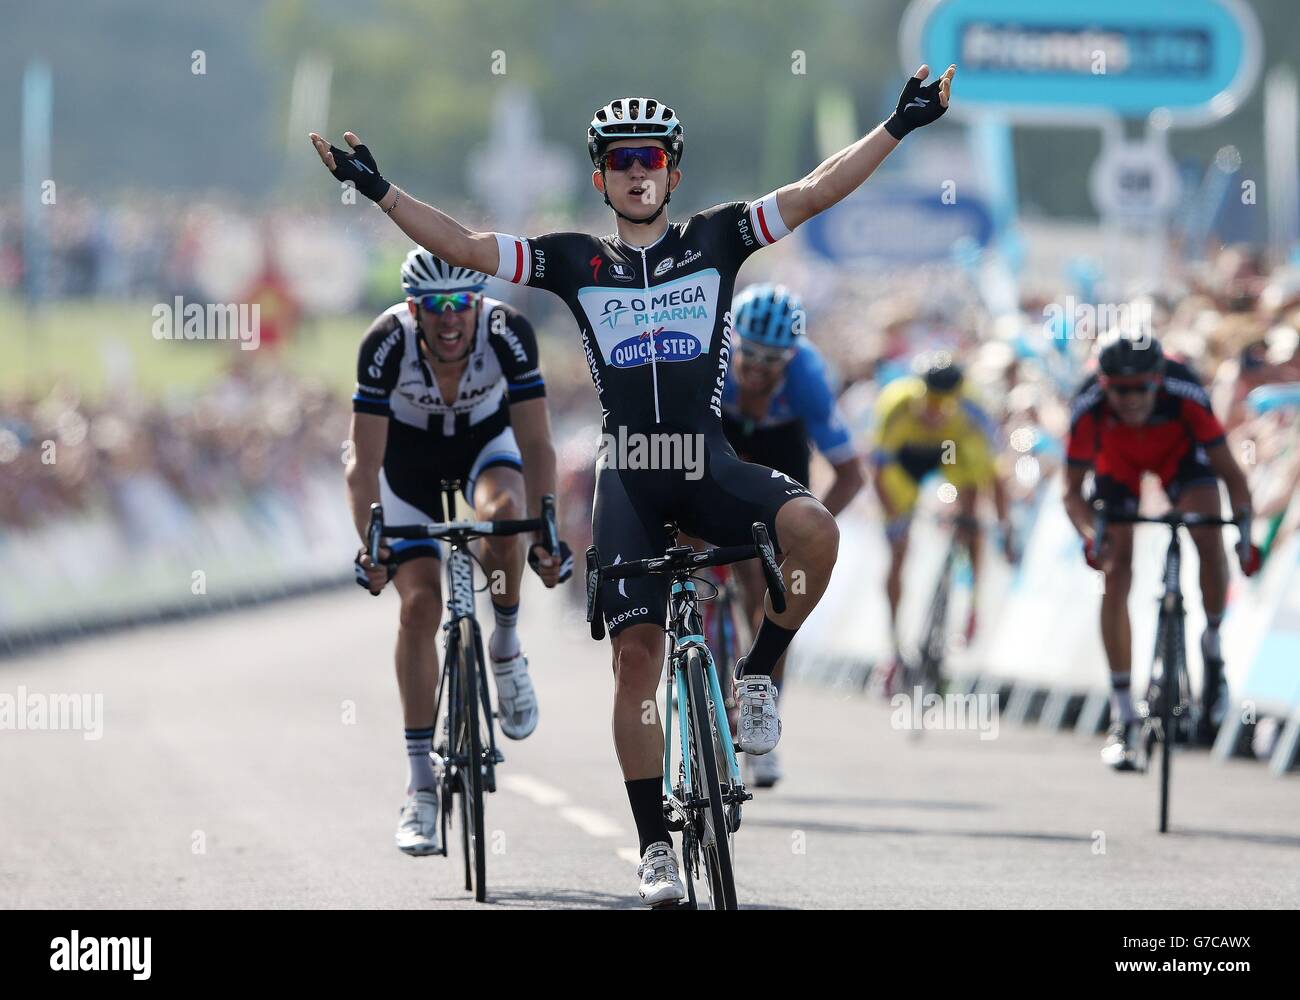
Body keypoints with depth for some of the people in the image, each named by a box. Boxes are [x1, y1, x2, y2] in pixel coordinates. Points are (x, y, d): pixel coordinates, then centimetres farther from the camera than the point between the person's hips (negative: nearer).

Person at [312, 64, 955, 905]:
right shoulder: (574, 261, 8)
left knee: (813, 529, -30)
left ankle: (757, 675, -5)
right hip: (629, 477, 0)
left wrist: (901, 127, -9)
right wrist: (379, 190, -5)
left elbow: (812, 195, -1)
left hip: (709, 462, 0)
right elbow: (462, 247, 4)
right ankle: (655, 846, 2)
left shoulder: (714, 240, 7)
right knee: (637, 653, -7)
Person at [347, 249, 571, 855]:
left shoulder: (508, 333, -31)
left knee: (502, 512, -35)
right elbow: (364, 463, -28)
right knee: (419, 604, -13)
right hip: (409, 458, 0)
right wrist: (372, 545, -38)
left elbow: (535, 443, -27)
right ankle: (421, 784, -7)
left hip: (485, 443, 0)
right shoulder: (386, 344, -32)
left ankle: (505, 649, -7)